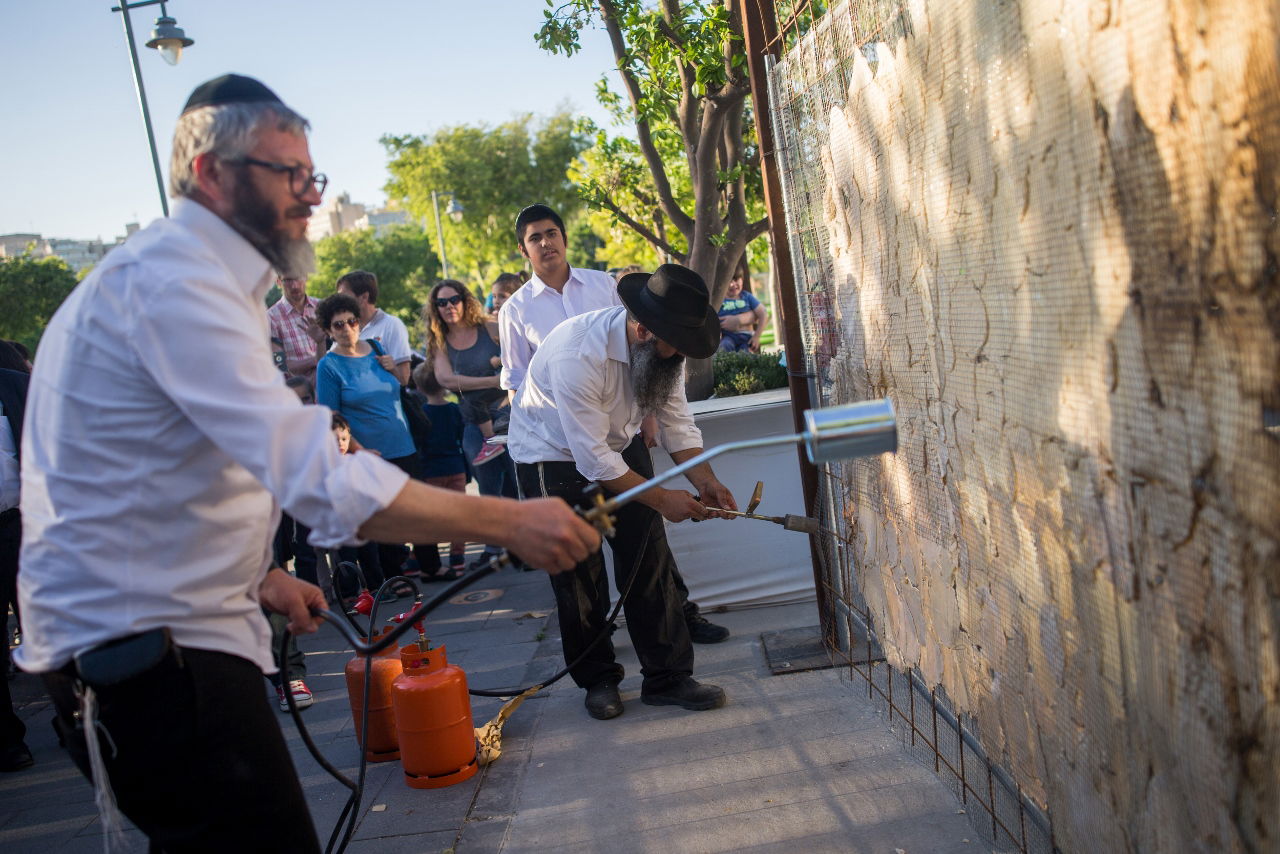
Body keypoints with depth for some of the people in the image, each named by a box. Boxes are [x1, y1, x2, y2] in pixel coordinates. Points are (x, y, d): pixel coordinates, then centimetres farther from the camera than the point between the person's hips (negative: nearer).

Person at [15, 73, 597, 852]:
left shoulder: (173, 271, 17)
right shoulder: (175, 279, -19)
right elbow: (317, 477, -31)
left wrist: (253, 577, 18)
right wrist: (508, 522, -29)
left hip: (132, 637, 11)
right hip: (150, 648, -11)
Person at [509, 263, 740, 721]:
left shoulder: (664, 349, -15)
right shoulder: (579, 354, -37)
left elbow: (677, 420, -5)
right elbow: (592, 460, -33)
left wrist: (705, 481, -19)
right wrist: (661, 498, -27)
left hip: (618, 446, 6)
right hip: (555, 456, -6)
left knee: (651, 563, -1)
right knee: (579, 577, 2)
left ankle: (668, 677, 8)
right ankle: (598, 680, 21)